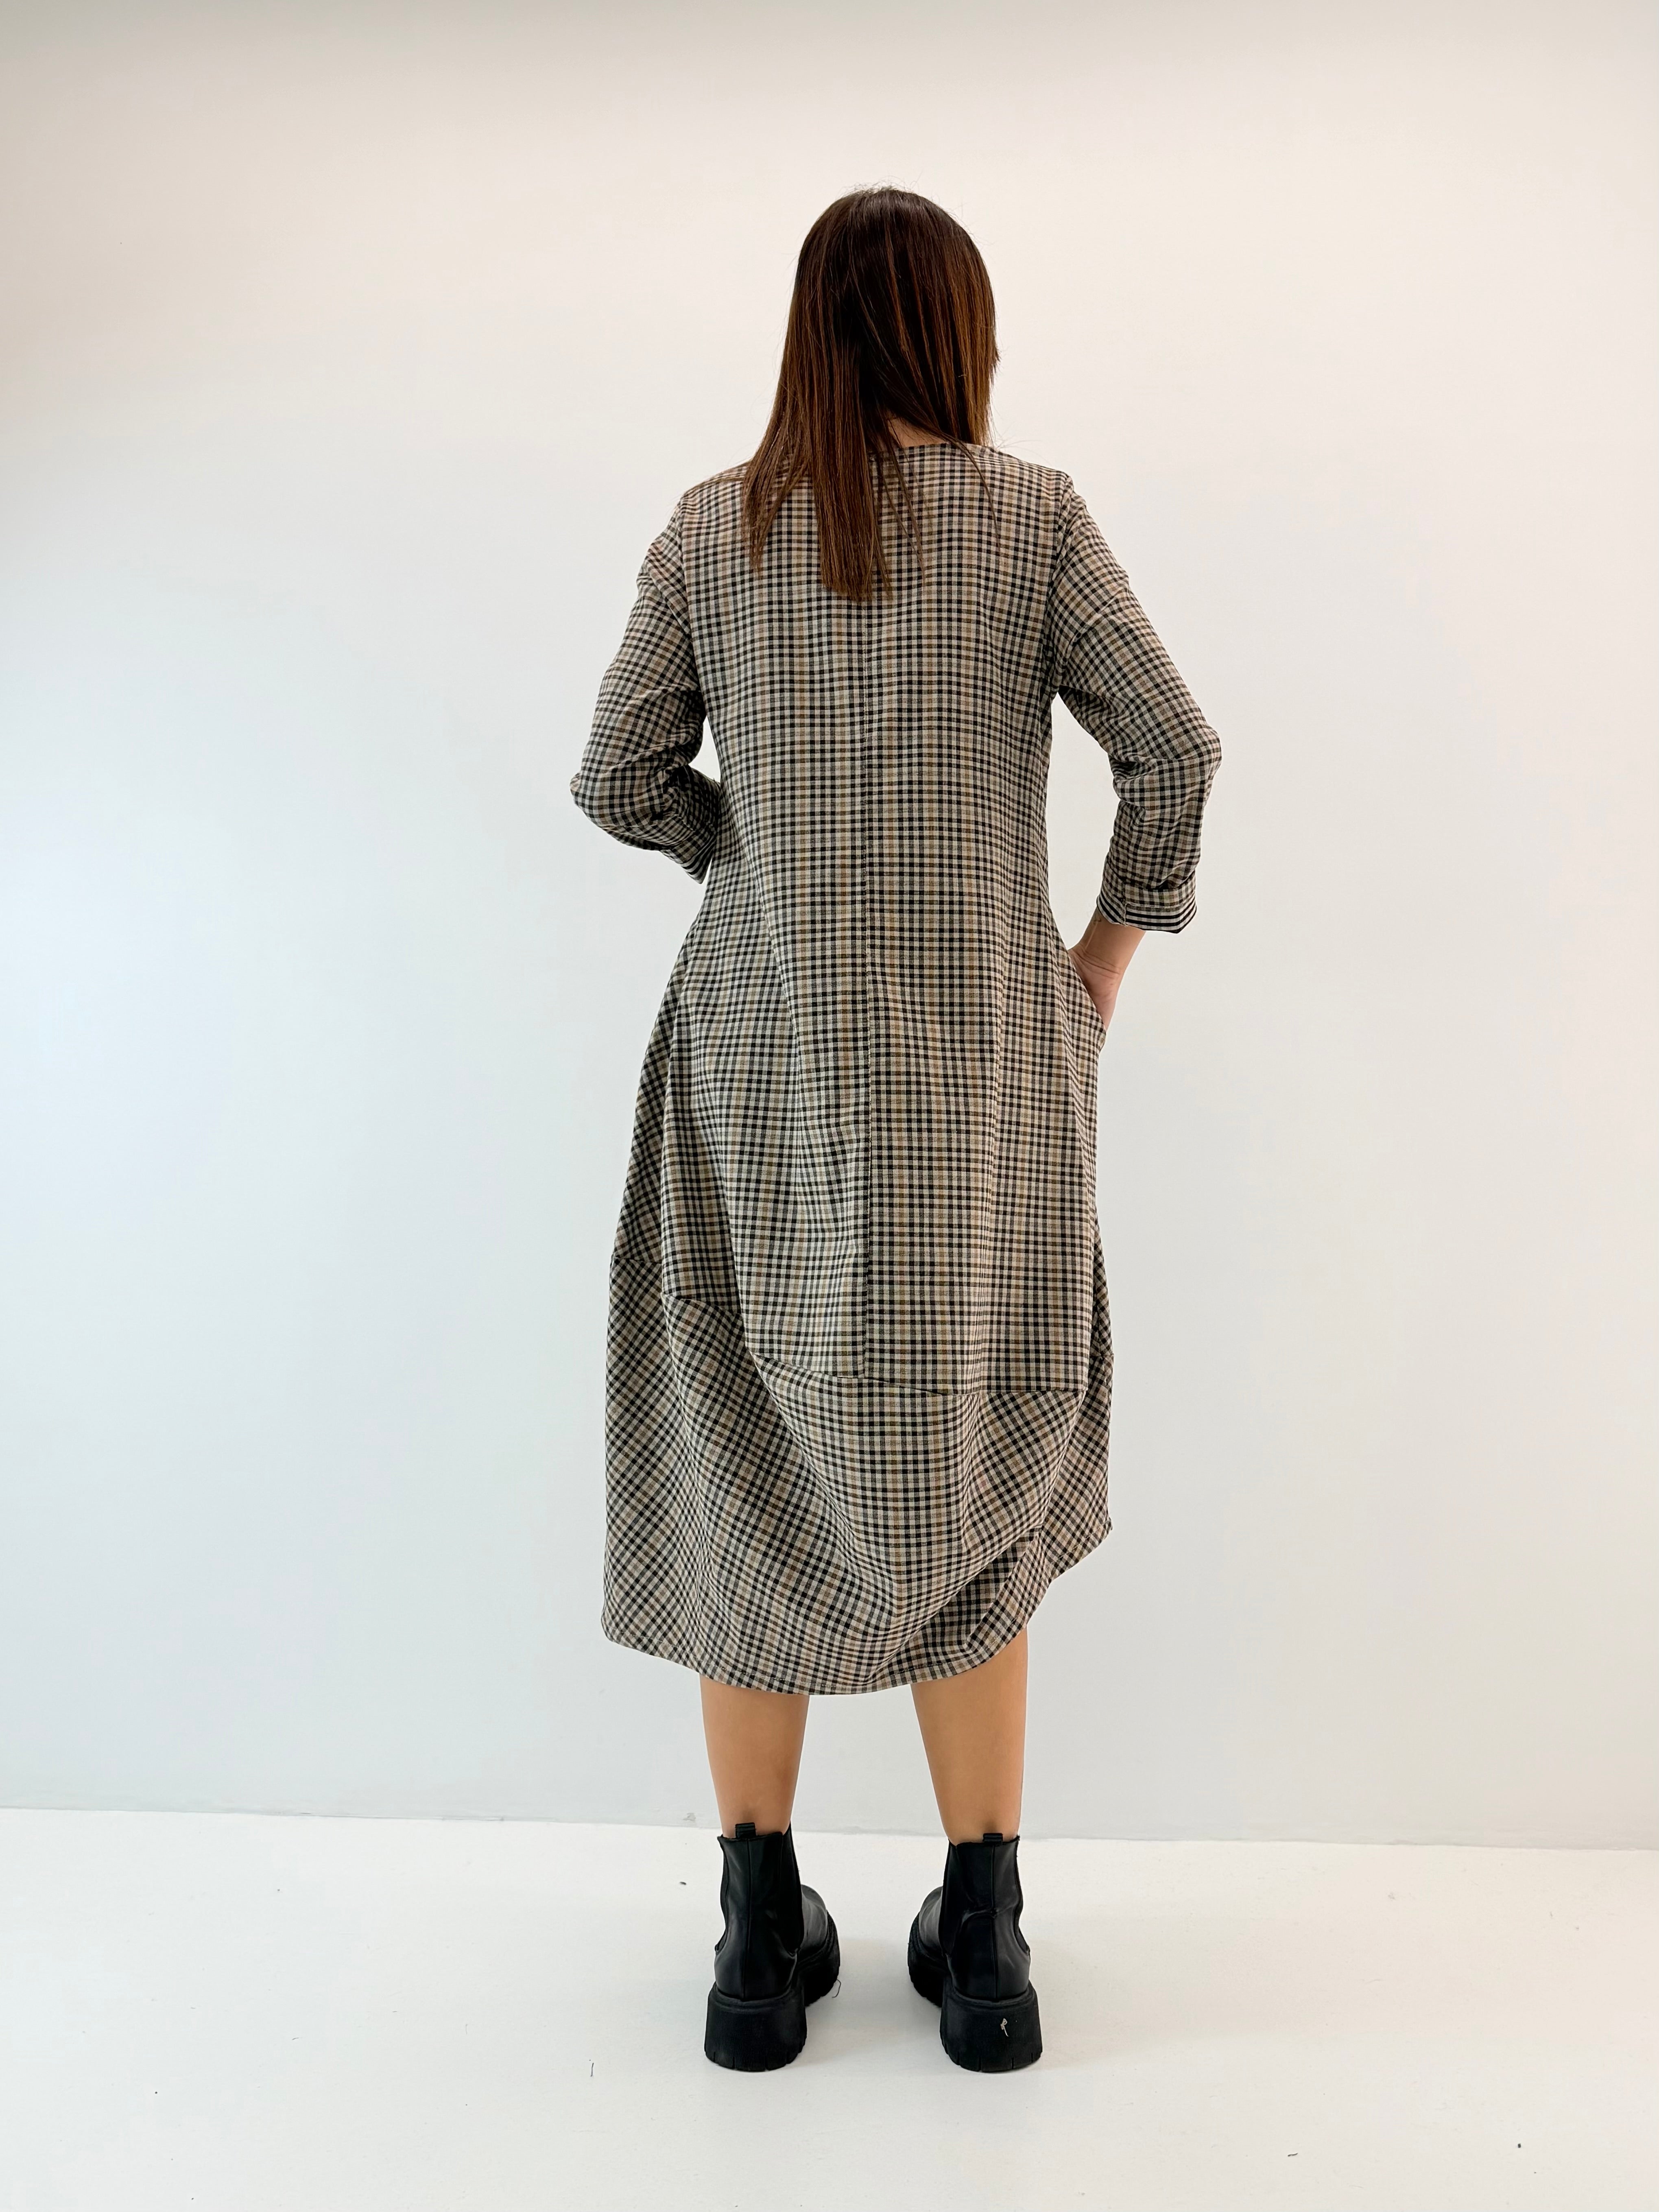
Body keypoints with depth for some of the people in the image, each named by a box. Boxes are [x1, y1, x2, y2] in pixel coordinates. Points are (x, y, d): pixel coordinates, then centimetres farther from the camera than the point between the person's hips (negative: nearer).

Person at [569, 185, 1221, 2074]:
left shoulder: (708, 530, 4)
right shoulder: (1032, 516, 0)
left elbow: (619, 781, 4)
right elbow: (1173, 750, -4)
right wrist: (1107, 957, 8)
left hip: (761, 1060, 1)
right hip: (979, 1063, -1)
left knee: (757, 1471, 11)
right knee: (961, 1476, 12)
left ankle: (762, 1942, 22)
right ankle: (985, 1949, 21)